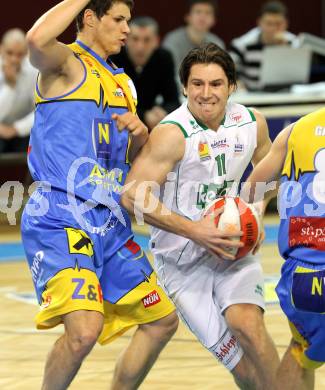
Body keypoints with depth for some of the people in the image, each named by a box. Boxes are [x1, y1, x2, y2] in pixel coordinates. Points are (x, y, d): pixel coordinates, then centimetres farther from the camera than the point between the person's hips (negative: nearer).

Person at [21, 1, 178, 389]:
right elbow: (36, 40, -31)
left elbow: (137, 159, 26)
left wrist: (140, 135, 2)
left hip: (110, 224, 9)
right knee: (84, 328, -27)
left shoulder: (122, 83, 19)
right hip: (59, 221, -9)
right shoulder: (67, 64, -5)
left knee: (162, 321, 14)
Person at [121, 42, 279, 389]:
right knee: (237, 359, -9)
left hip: (230, 243, 3)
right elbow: (133, 196, -24)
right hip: (182, 257, -3)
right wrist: (194, 230, -26)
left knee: (247, 324, -24)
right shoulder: (173, 134, -20)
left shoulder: (252, 123, -3)